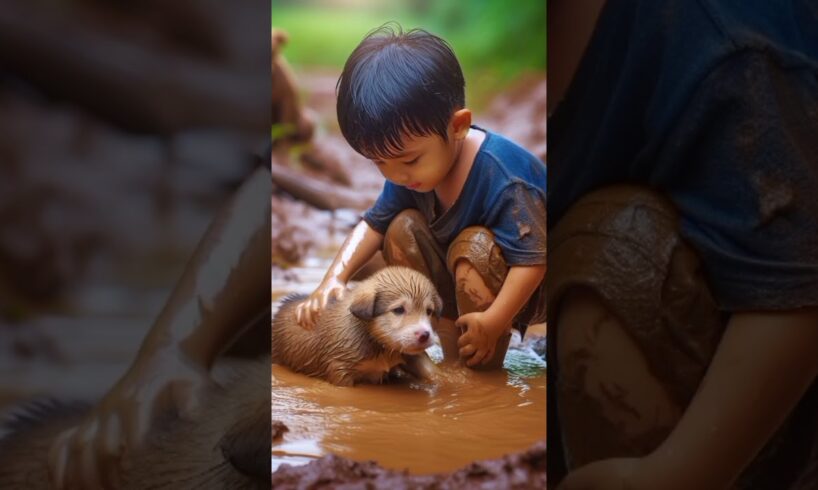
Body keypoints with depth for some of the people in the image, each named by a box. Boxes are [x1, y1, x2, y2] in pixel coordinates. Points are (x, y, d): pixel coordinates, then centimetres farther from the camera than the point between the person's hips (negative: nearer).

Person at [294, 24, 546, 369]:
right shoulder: (412, 170, -11)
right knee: (403, 227, -8)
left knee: (475, 246, -33)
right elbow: (374, 223, -1)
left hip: (522, 291, -7)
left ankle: (484, 370, -16)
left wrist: (494, 322, -40)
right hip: (461, 281, 8)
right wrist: (334, 279, -15)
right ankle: (453, 351, -5)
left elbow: (533, 257, -34)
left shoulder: (501, 174, -35)